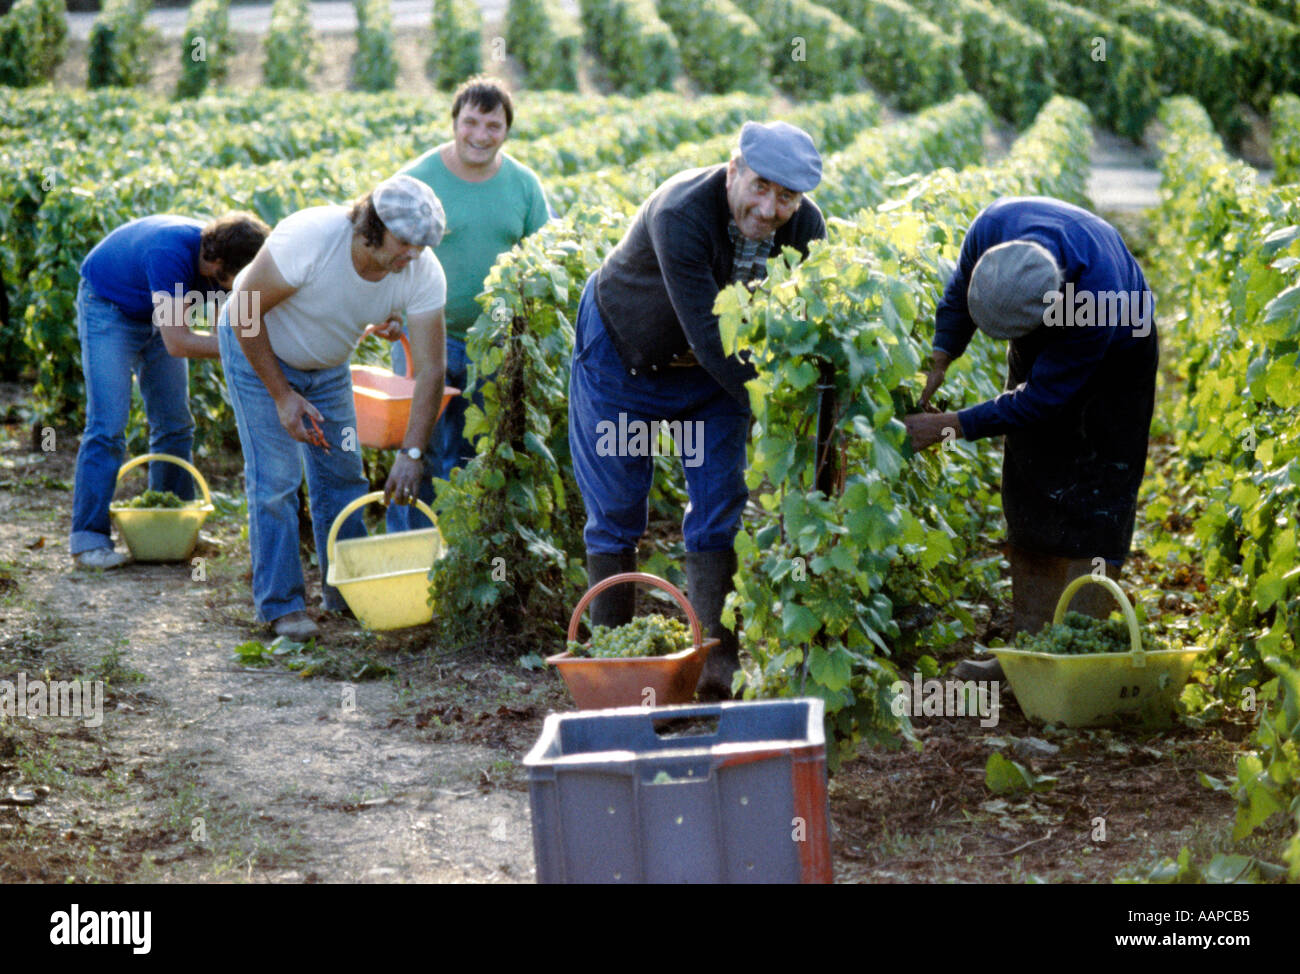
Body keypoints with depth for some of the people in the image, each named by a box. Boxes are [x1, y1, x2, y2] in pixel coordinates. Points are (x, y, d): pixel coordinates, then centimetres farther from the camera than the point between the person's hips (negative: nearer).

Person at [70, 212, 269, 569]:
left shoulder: (226, 258, -19)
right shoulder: (171, 254, -40)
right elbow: (178, 343, -41)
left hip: (159, 314, 7)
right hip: (108, 308, -7)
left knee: (175, 425, 5)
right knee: (108, 425, -15)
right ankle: (88, 538, -13)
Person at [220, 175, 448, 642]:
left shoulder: (423, 273, -25)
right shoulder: (309, 239, -37)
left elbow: (430, 368, -22)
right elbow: (245, 313, -25)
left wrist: (411, 452, -30)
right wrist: (282, 395, -23)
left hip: (328, 366, 5)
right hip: (258, 351, -4)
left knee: (342, 475, 6)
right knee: (275, 478, -10)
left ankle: (345, 589, 23)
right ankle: (281, 605, -1)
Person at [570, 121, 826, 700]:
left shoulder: (806, 228, -19)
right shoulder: (681, 214, -37)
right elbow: (706, 335, -39)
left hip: (712, 369, 4)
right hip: (621, 354, -4)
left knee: (719, 510, -2)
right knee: (615, 513, 2)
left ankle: (718, 664, 2)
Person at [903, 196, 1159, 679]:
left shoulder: (1099, 297, -44)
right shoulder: (994, 227, -32)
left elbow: (1041, 400, -32)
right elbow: (958, 293, -6)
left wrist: (951, 426, -29)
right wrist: (937, 362, -15)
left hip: (1114, 361, -5)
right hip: (1040, 349, 5)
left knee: (1092, 503, -12)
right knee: (1029, 496, 4)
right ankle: (1031, 644, 10)